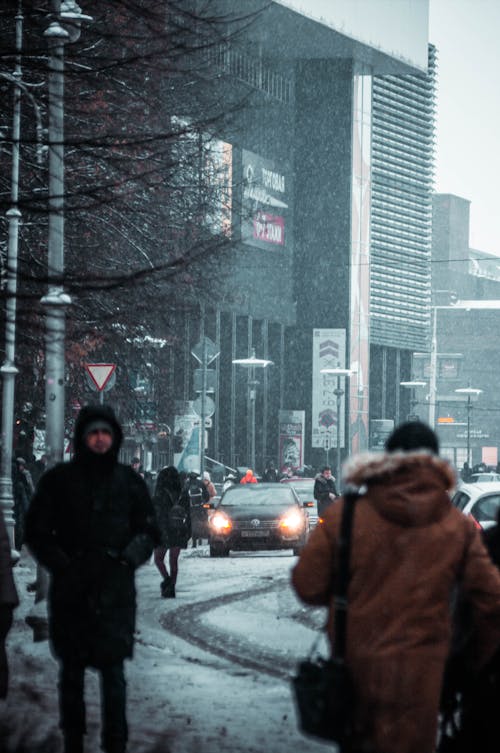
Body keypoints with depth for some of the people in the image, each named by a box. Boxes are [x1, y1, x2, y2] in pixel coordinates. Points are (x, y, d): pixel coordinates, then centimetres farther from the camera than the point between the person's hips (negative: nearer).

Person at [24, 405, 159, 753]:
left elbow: (149, 531, 13)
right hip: (71, 589, 0)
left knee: (113, 671, -4)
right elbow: (36, 531, 7)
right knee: (72, 671, 8)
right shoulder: (59, 479, 4)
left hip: (116, 591, 0)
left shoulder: (129, 481, 7)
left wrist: (127, 558, -4)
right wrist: (61, 563, -5)